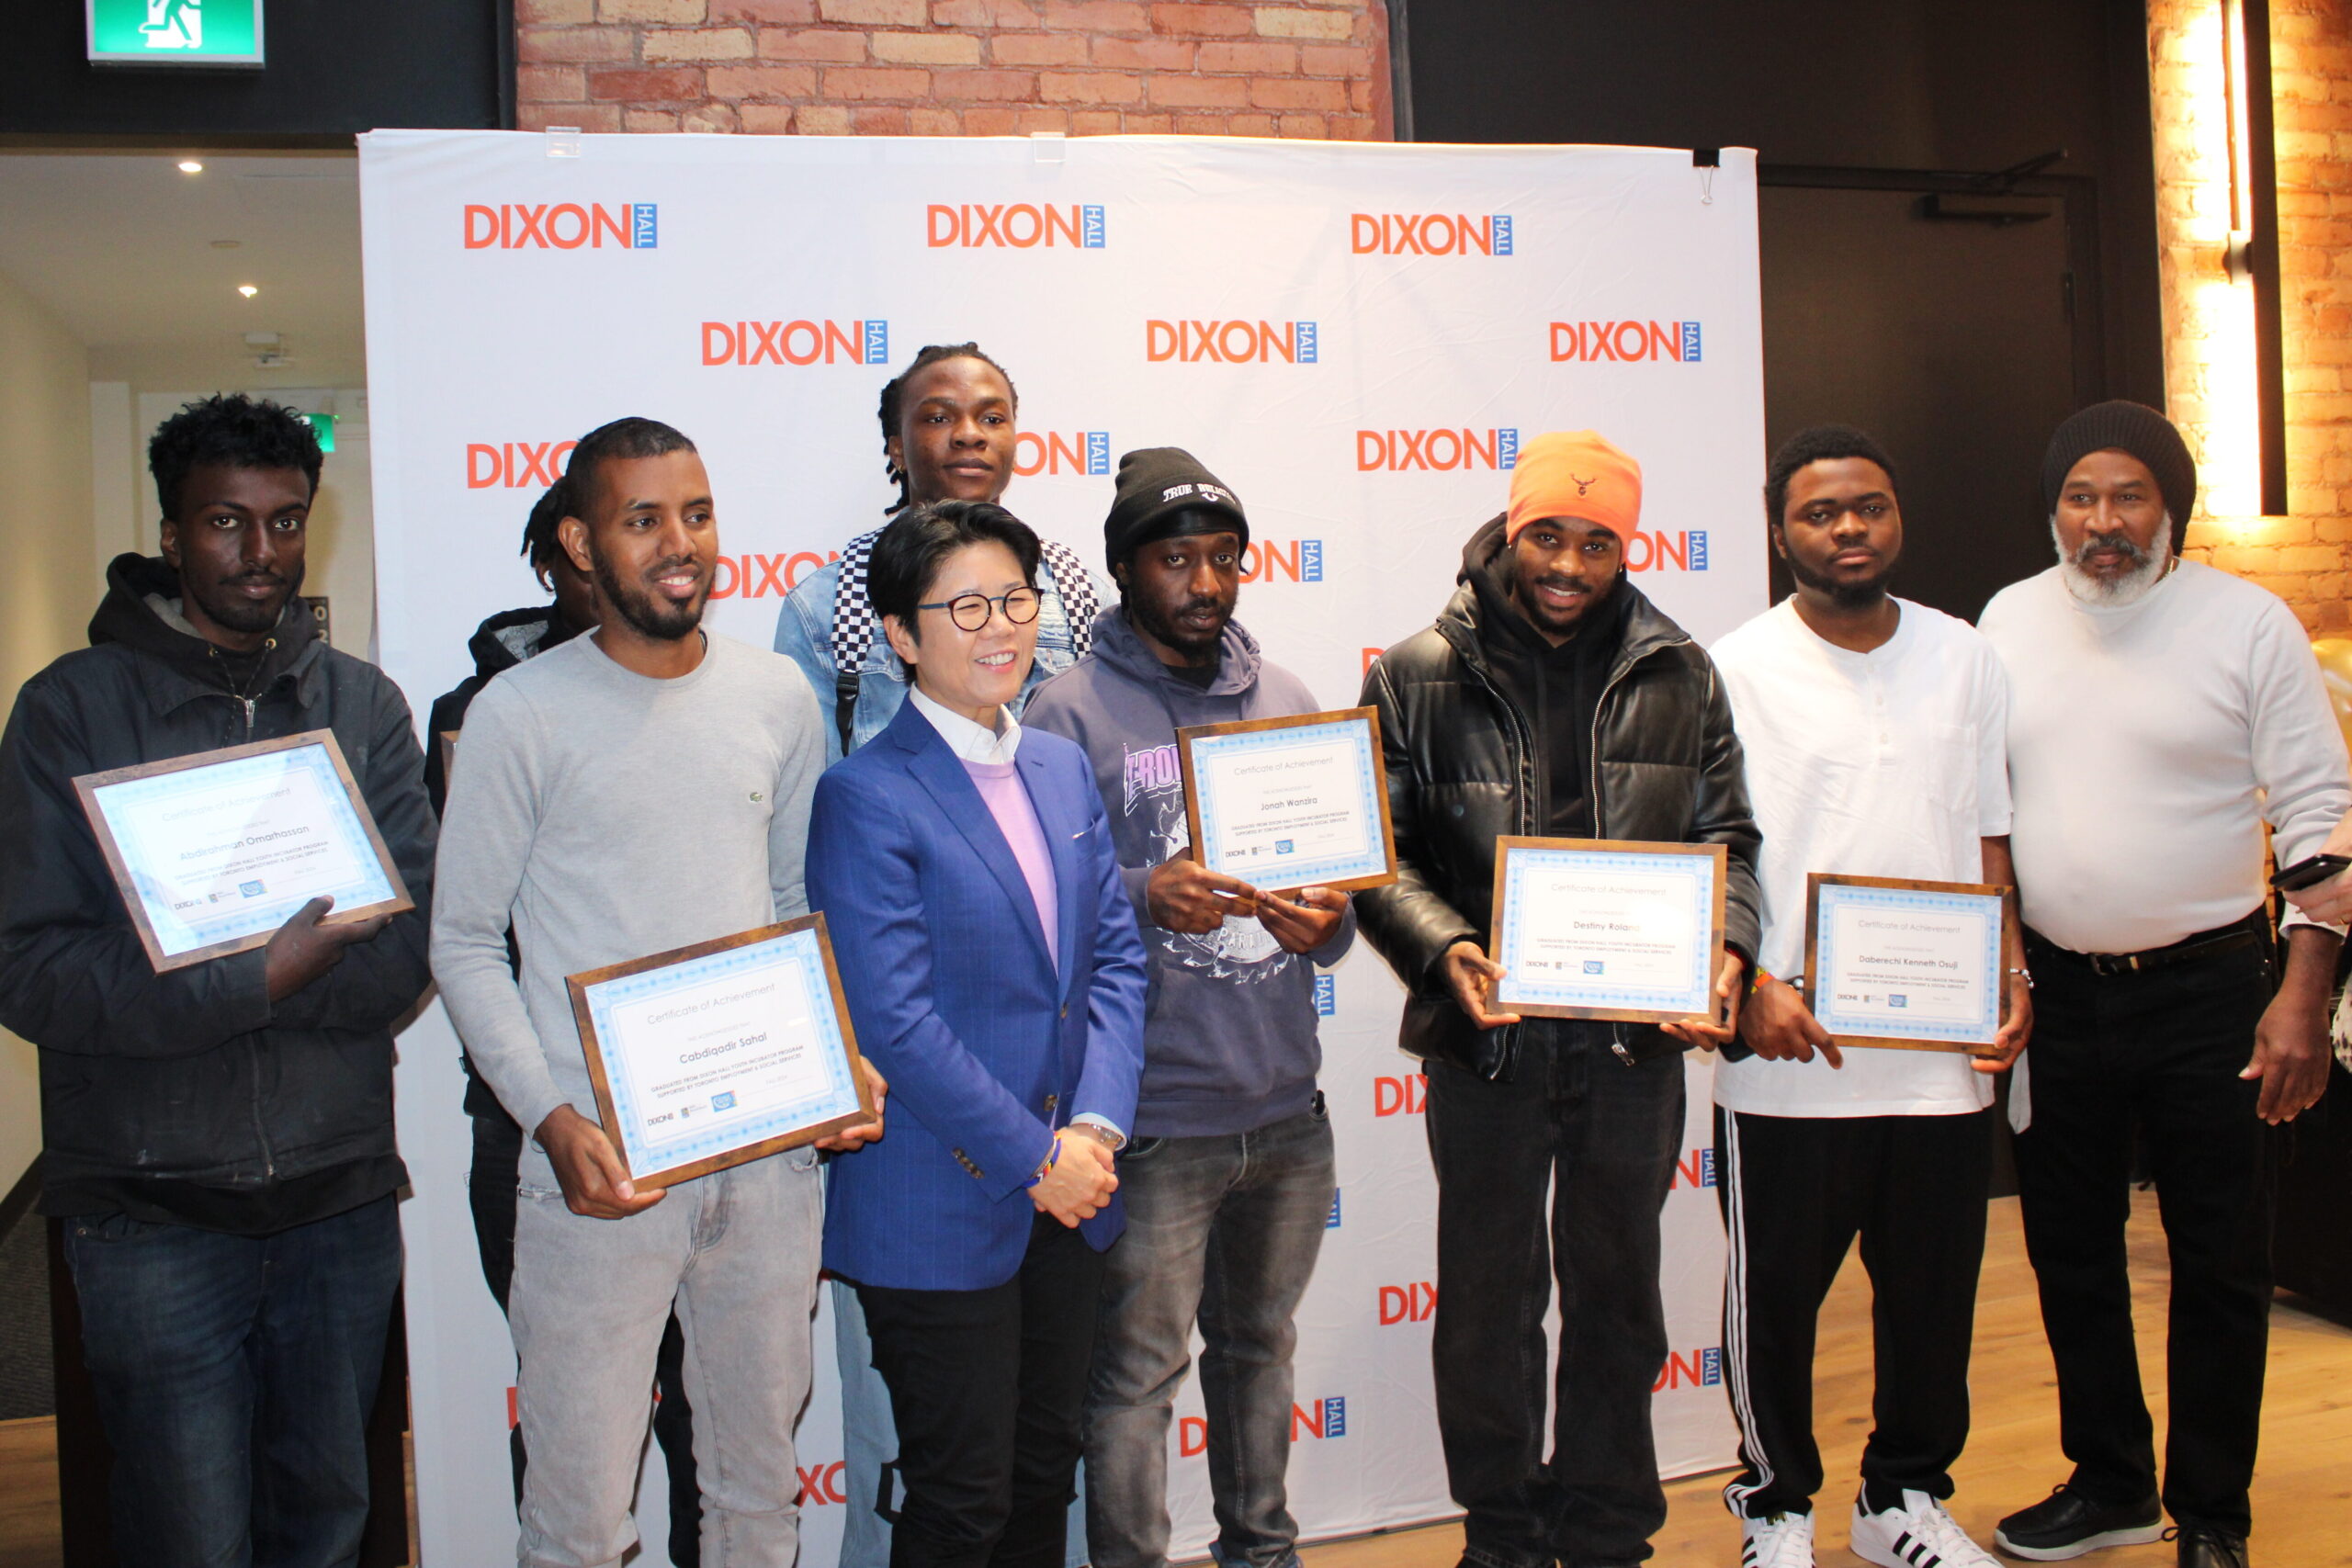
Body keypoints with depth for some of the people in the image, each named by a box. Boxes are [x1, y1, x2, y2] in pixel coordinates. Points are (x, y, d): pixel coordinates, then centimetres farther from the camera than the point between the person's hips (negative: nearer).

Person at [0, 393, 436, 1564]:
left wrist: (191, 984, -19)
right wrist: (262, 978, -23)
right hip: (153, 1204, -2)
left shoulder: (364, 706, 4)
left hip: (342, 1193, 3)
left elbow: (410, 950, -7)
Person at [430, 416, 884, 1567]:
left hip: (771, 1148, 4)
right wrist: (553, 1120, -14)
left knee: (760, 1475, 17)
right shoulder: (522, 714, -4)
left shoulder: (776, 697, 6)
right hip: (599, 1166, -3)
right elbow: (465, 943, -2)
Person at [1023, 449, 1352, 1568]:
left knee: (1260, 1344, 20)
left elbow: (1336, 879, 13)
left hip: (1286, 1106, 5)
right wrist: (1145, 894, -26)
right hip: (1152, 1117, -5)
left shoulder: (1287, 702, 10)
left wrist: (1327, 923, -9)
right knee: (1138, 1370, 3)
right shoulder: (1070, 710, -6)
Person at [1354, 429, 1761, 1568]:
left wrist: (1724, 951, -12)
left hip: (1637, 1038, 2)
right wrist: (1445, 950, -22)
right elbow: (1380, 853, -5)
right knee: (1489, 1298, 11)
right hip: (1486, 1039, -2)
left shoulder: (1679, 675, 4)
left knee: (1618, 1293, 15)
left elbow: (1726, 837, 6)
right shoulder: (1419, 676, -3)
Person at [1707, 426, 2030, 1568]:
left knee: (1934, 1295, 14)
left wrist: (2012, 979, 2)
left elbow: (1989, 842, 13)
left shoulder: (1966, 660, 9)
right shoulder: (1734, 671, -4)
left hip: (1945, 1050, 4)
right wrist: (1750, 983, -17)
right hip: (1788, 1055, -3)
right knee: (1774, 1298, 8)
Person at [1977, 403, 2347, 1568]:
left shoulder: (2247, 623, -6)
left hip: (2208, 989, -3)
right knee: (2070, 1251, 13)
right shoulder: (2010, 622, 4)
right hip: (2056, 987, 4)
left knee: (2220, 1261, 6)